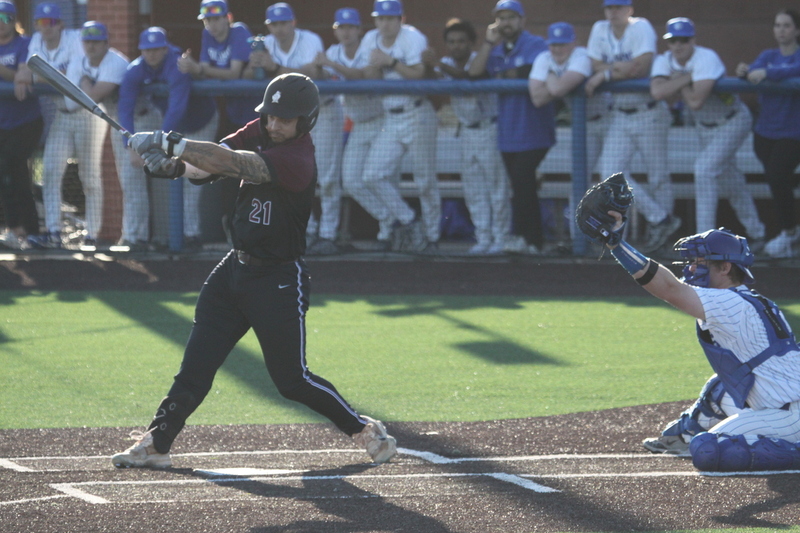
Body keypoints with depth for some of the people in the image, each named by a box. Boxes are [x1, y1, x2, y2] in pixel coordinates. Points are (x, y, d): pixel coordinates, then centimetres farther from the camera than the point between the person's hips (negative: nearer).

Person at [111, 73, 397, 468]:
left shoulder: (298, 160, -24)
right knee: (197, 362, 2)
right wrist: (174, 165, -28)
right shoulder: (258, 134, 2)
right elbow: (212, 163, -6)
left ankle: (365, 431, 14)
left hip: (279, 279, -7)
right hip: (236, 268, 7)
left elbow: (234, 164, -34)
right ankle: (156, 443, 4)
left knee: (292, 379, -2)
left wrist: (172, 143, -37)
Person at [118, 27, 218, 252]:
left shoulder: (177, 67, -35)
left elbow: (177, 109, -44)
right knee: (159, 177, -1)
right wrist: (133, 148, -40)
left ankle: (191, 235, -19)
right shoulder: (135, 71, -18)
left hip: (200, 124, -5)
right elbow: (125, 110, -26)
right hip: (169, 123, 5)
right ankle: (162, 238, 4)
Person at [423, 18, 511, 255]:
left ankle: (500, 238, 1)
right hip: (468, 131, 7)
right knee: (473, 189, 8)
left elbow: (468, 75, -38)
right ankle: (483, 238, 14)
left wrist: (437, 65, -48)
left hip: (490, 129, -7)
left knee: (497, 186, -4)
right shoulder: (447, 64, 3)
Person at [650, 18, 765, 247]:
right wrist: (686, 78, -31)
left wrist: (678, 83, -22)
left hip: (732, 122, -7)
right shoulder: (664, 62, -8)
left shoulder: (706, 59, -27)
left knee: (705, 168, -22)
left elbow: (695, 101, -37)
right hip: (704, 125, 7)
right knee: (728, 178, 14)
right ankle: (756, 234, 28)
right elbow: (657, 92, -27)